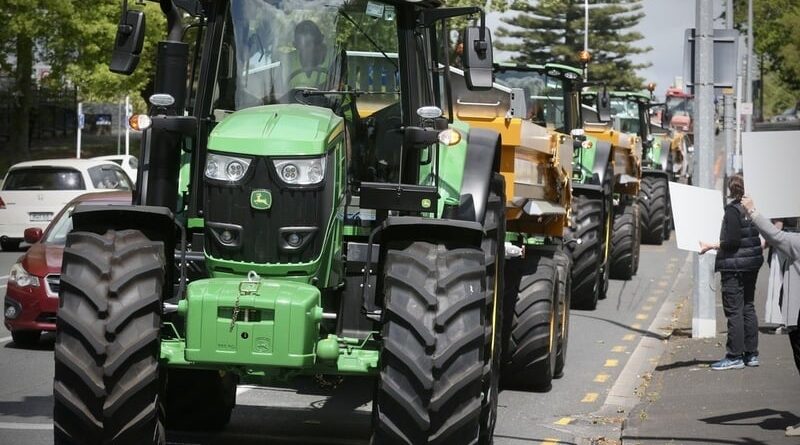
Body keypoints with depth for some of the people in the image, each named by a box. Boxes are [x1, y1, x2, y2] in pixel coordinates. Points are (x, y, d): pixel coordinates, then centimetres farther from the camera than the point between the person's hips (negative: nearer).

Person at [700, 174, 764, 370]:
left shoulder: (733, 210, -15)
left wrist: (711, 246, -14)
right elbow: (760, 238, 14)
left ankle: (735, 356, -5)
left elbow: (732, 241, -21)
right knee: (748, 308, 13)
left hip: (735, 265, -8)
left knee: (733, 310, -5)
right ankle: (751, 353, 15)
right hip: (752, 264, 8)